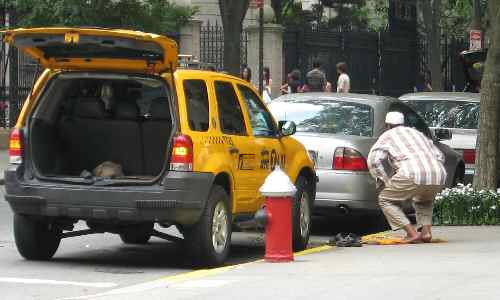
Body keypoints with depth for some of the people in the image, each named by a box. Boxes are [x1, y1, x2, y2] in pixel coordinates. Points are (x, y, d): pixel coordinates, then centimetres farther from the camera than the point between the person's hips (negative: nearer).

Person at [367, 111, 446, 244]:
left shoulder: (388, 136, 20)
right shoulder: (417, 133, 35)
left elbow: (373, 160, 6)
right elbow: (440, 156, 35)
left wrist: (385, 182, 12)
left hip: (413, 174, -6)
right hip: (438, 177, 6)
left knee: (385, 200, 14)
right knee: (423, 199, 36)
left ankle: (412, 233, -1)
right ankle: (426, 231, 14)